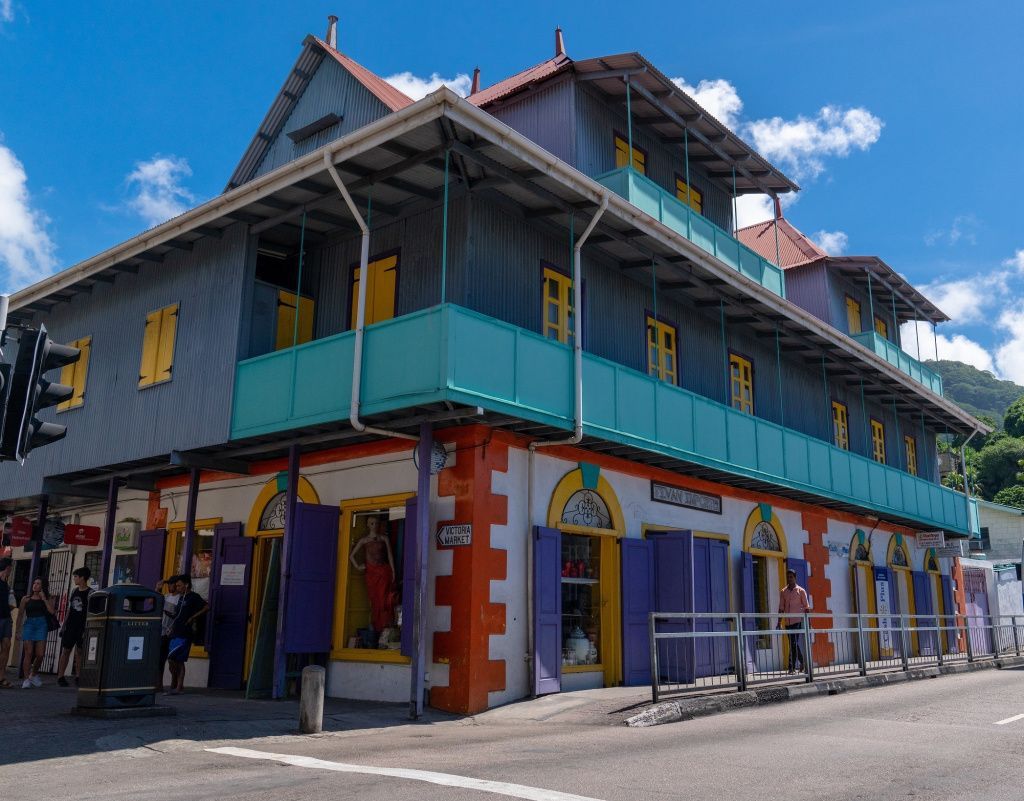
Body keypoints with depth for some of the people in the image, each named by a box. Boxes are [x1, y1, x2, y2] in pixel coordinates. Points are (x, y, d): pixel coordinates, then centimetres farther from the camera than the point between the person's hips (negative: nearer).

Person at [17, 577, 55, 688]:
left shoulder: (47, 599, 9)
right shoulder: (26, 599, 9)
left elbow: (52, 611, -7)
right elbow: (20, 615, 10)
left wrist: (44, 599, -4)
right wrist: (18, 631, 7)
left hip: (42, 625, 0)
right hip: (28, 625, 0)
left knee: (40, 654, -3)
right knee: (28, 653, -8)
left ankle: (34, 674, 22)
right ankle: (26, 679, -2)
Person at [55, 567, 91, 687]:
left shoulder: (90, 593, -9)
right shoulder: (74, 591, 9)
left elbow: (90, 613, -11)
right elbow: (69, 610, 15)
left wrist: (86, 629, -15)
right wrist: (63, 625, 12)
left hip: (82, 627, -5)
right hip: (70, 626, 5)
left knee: (79, 652, 1)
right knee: (66, 650, 5)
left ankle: (77, 677, 8)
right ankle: (60, 676, 10)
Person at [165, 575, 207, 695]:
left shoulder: (194, 597, -6)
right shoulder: (180, 597, 18)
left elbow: (207, 606, -15)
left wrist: (193, 617, -16)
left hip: (184, 635, -8)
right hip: (175, 634, 8)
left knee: (171, 658, -12)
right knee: (179, 661, 8)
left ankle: (174, 684, -2)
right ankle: (178, 687, 12)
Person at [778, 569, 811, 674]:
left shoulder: (801, 591, 2)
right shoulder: (783, 592, 11)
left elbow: (806, 607, 2)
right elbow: (781, 608, 11)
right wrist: (779, 623, 5)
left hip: (797, 621, -4)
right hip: (787, 622, 4)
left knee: (794, 643, -12)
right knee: (793, 644, 9)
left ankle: (792, 667, -11)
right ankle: (802, 662, 26)